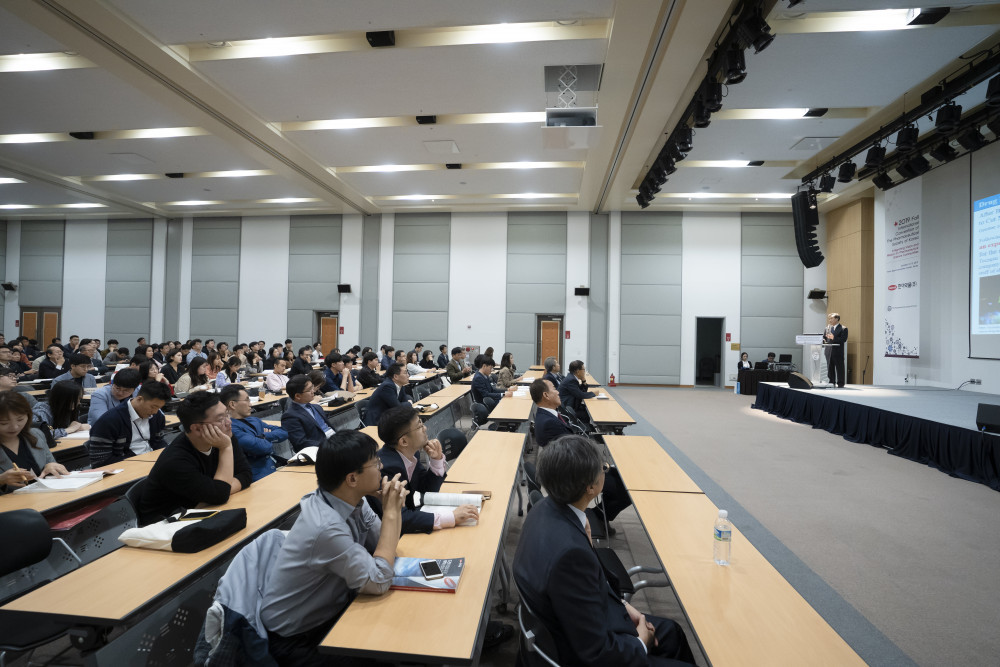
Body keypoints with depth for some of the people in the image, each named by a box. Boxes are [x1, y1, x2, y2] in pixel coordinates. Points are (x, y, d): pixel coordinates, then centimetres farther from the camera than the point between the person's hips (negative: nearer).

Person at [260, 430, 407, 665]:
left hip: (330, 612, 6)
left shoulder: (353, 500, -10)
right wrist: (390, 512, -24)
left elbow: (385, 546, 0)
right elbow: (378, 582, -27)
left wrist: (394, 507, -18)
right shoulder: (326, 527, -34)